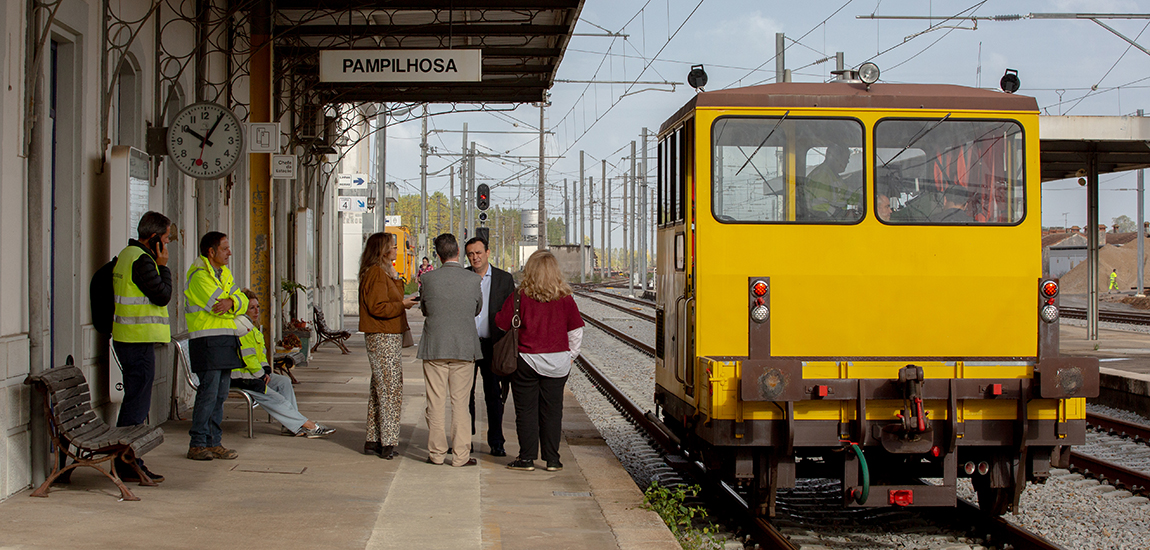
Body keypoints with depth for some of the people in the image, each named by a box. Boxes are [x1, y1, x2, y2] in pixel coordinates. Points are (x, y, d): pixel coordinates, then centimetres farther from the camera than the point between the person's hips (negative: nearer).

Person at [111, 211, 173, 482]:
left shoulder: (127, 254, 16)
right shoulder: (141, 260, -16)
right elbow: (162, 295, -17)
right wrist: (163, 266, -8)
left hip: (126, 338, 11)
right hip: (139, 340, -11)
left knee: (135, 400, 15)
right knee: (137, 402, -8)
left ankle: (127, 462, 20)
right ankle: (128, 466, -6)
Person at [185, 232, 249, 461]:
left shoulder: (224, 273, 18)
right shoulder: (199, 275, -10)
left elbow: (242, 302, 7)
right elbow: (216, 305, -20)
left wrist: (231, 302, -15)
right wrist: (233, 302, -2)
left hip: (226, 340, 9)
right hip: (207, 340, -9)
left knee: (220, 394, 8)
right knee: (208, 392, -10)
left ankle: (214, 442, 13)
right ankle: (197, 444, -5)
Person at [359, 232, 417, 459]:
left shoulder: (383, 272, 19)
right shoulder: (376, 273, -14)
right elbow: (378, 307, -20)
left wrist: (396, 277, 11)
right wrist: (402, 305, -12)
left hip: (389, 337, 11)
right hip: (383, 338, -11)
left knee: (379, 389, 12)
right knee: (391, 388, -10)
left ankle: (373, 441, 16)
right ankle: (388, 442, -9)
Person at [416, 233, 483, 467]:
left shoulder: (429, 279, -6)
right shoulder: (473, 280, -7)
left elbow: (424, 309, 8)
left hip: (434, 348, 0)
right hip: (464, 348, 0)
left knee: (435, 402, 7)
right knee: (460, 402, 5)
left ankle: (436, 453, 11)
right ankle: (461, 455, 6)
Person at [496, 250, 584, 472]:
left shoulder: (520, 297, -9)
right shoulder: (564, 298, -3)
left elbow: (503, 324, -2)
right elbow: (576, 330, 2)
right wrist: (571, 354, 14)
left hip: (526, 360, -2)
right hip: (558, 361, 2)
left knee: (526, 410, 6)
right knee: (552, 410, 9)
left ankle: (527, 458, 8)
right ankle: (552, 459, 11)